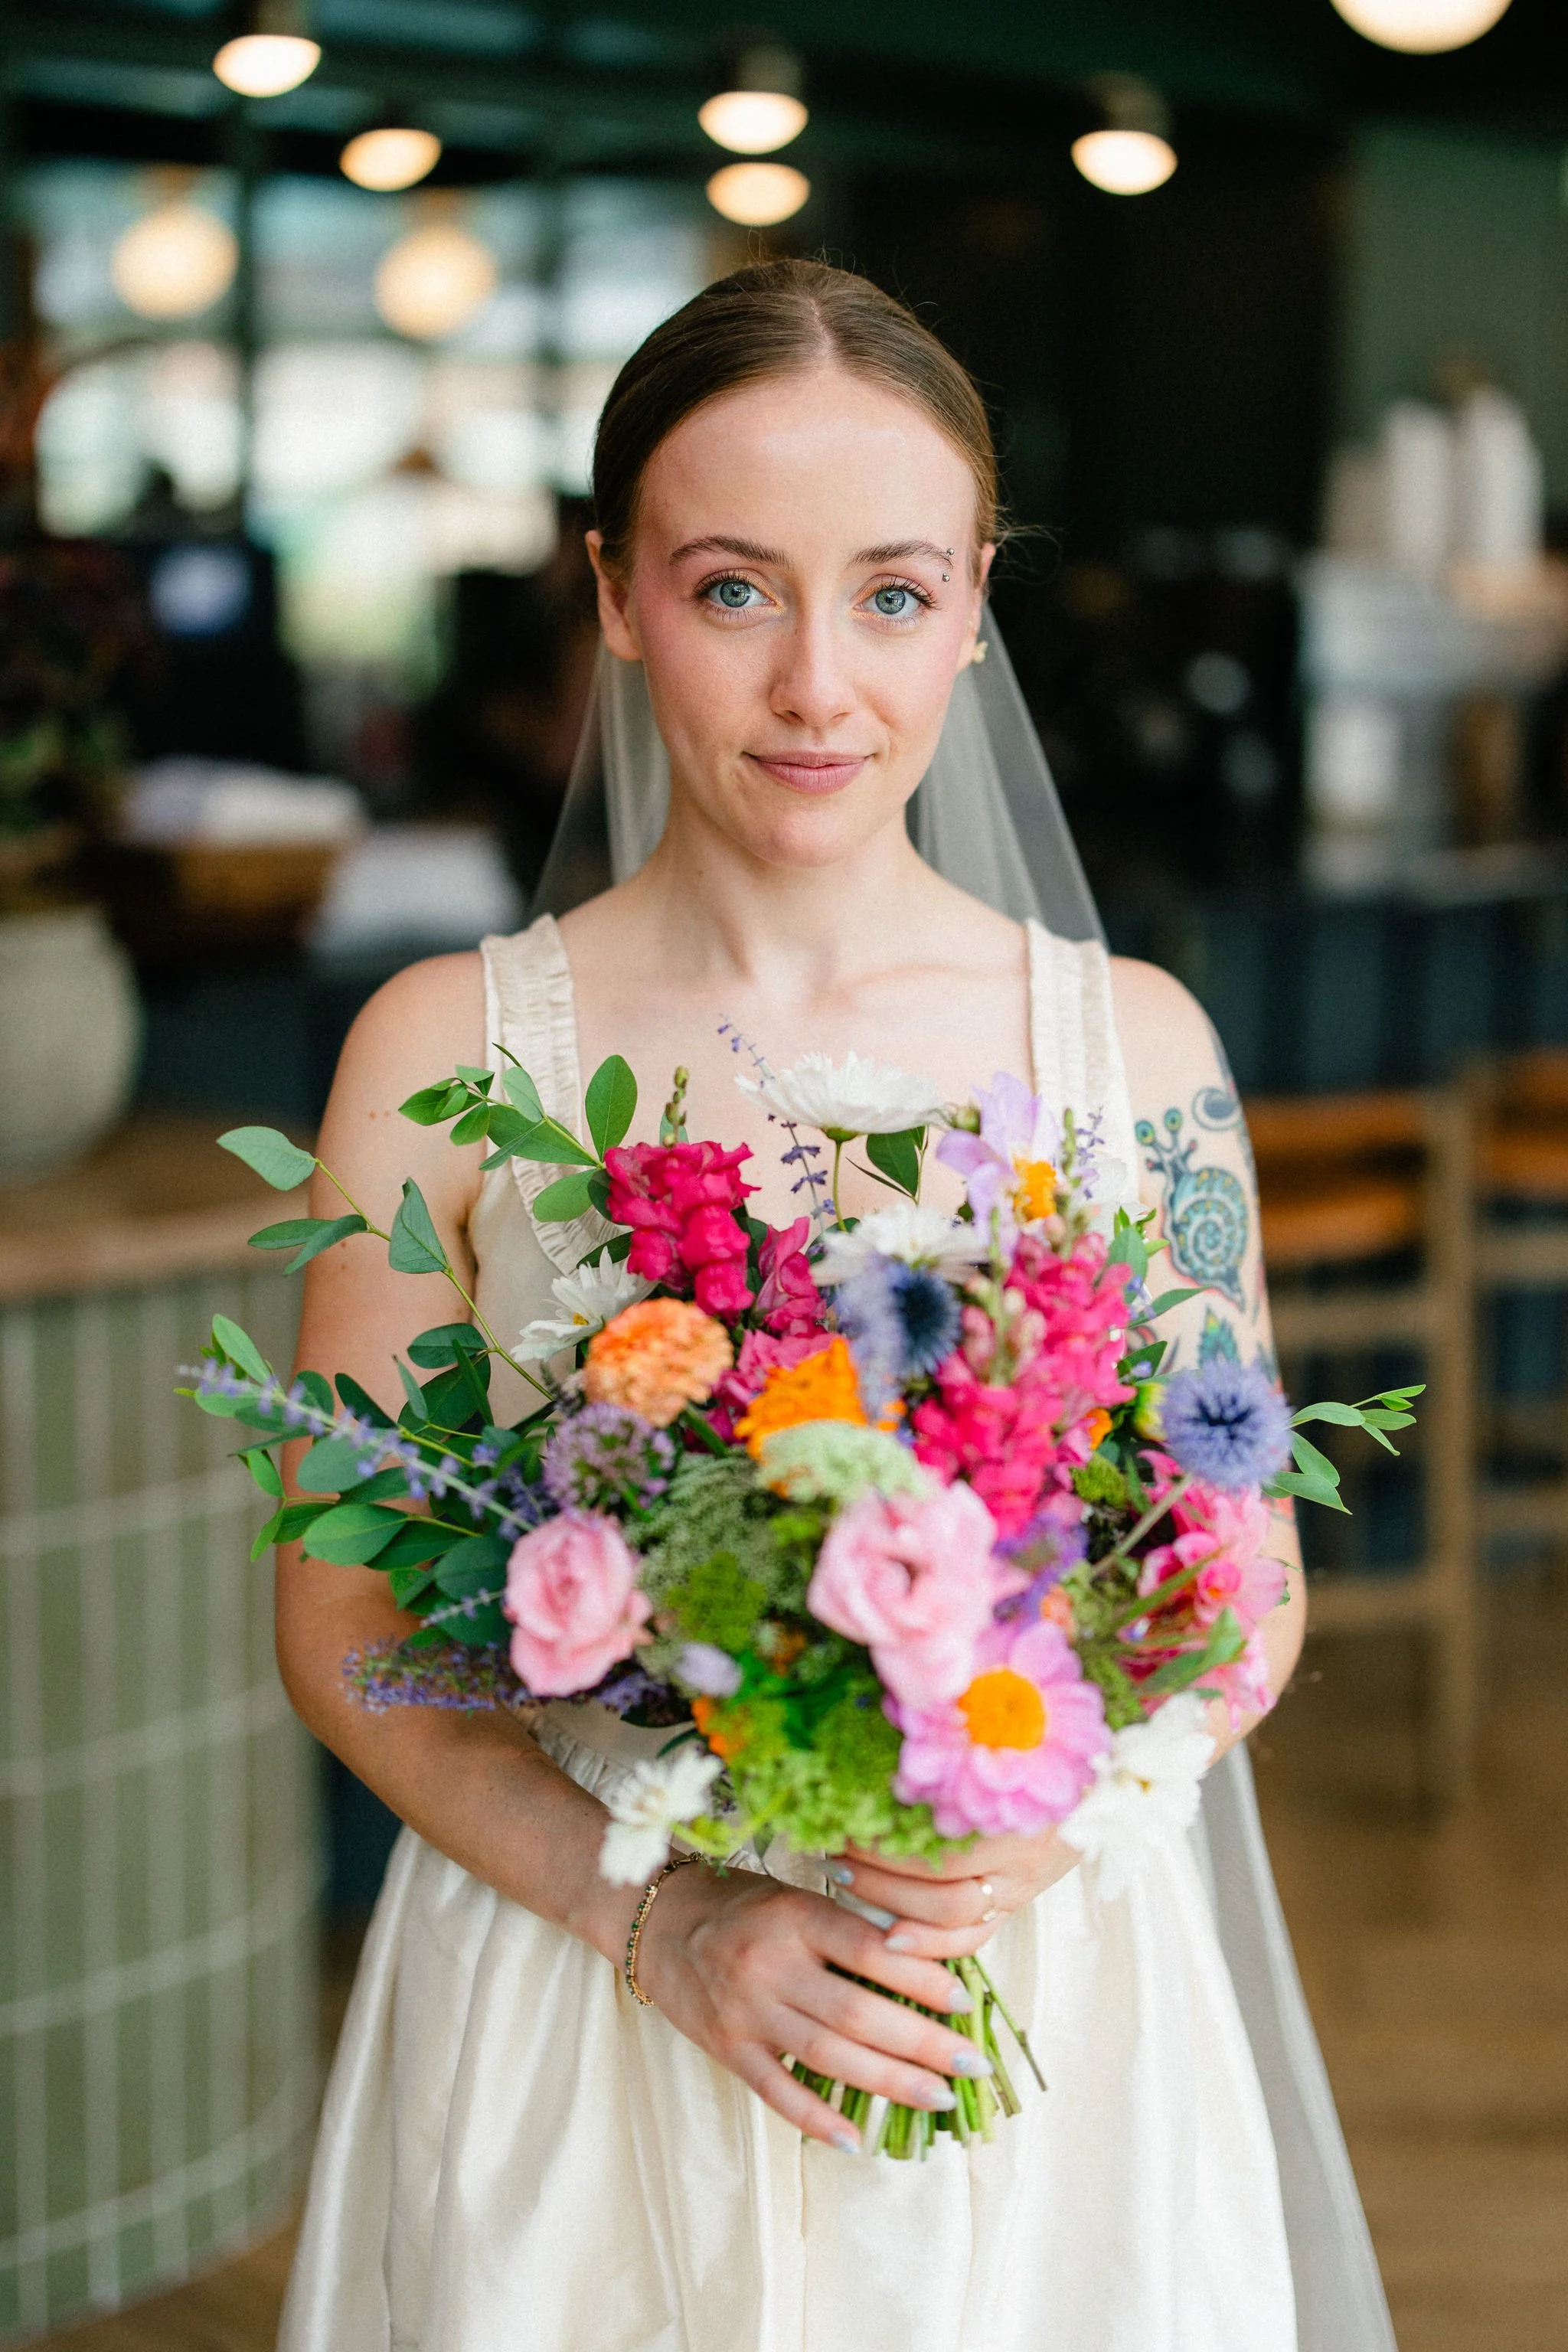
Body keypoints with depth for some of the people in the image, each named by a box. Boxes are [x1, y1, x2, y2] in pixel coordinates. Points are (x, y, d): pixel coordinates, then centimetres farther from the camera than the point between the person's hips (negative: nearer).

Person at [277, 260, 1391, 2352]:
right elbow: (342, 1620, -3)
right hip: (570, 2039, -1)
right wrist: (660, 1914, -15)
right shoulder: (447, 1053, -7)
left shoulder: (1133, 1042, -3)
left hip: (1039, 2013, 1)